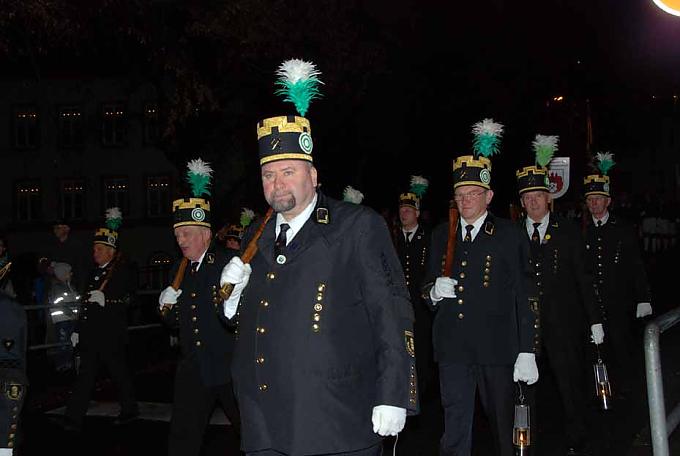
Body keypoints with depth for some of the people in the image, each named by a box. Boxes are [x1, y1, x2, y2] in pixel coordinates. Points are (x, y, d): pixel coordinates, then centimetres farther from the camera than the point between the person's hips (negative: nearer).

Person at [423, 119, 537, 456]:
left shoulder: (509, 235, 0)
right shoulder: (441, 236, 12)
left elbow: (522, 297, -3)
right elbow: (427, 291, 18)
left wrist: (526, 353, -8)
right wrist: (435, 291, -7)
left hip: (497, 348, -2)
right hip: (452, 349, 3)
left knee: (503, 425, 10)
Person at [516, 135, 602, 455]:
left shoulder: (567, 232, 4)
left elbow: (583, 278, 5)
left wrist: (595, 320, 2)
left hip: (563, 324, 0)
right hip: (524, 324, 0)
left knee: (571, 386, 5)